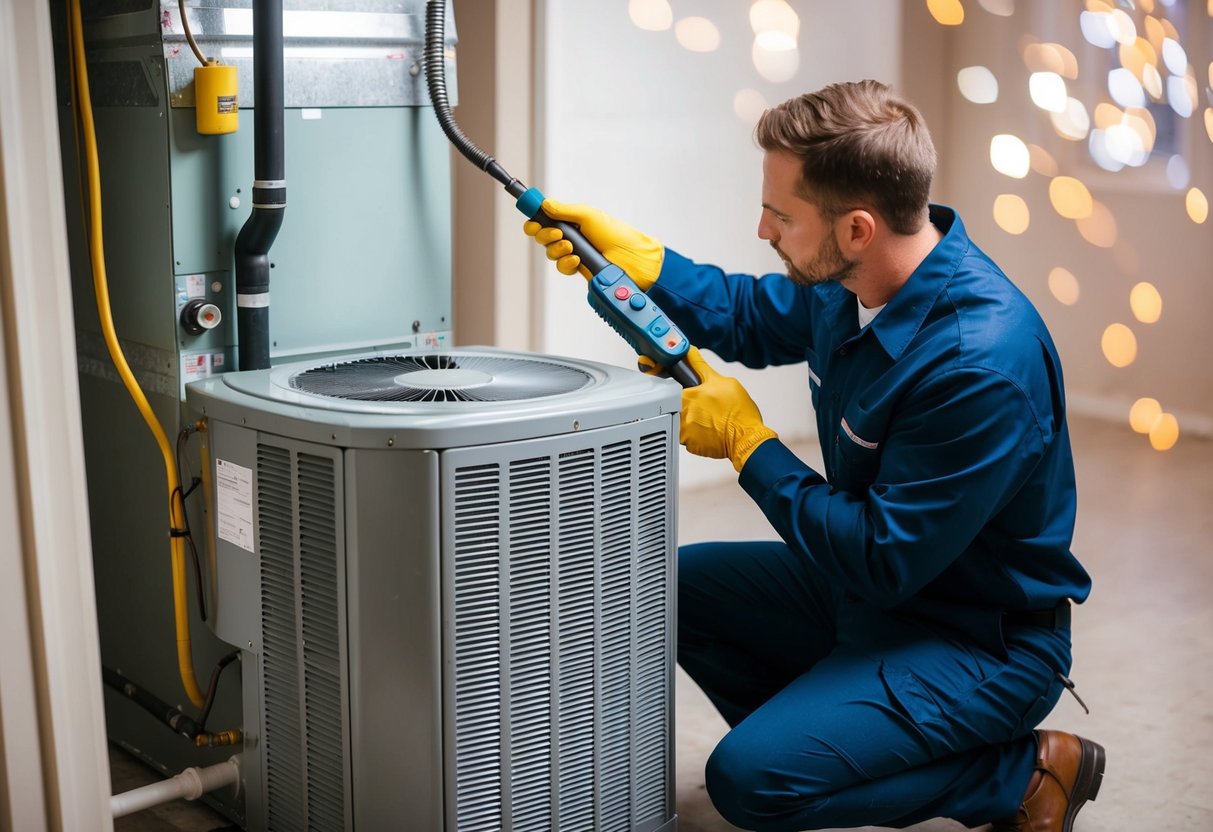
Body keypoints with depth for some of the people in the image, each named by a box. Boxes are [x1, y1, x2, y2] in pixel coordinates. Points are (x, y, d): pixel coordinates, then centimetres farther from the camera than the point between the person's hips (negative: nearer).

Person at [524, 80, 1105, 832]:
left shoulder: (981, 362, -34)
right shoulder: (856, 280, -7)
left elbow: (884, 561, -28)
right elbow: (753, 317, 15)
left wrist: (747, 442, -19)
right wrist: (624, 252, 2)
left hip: (980, 639, -8)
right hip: (875, 582, 9)